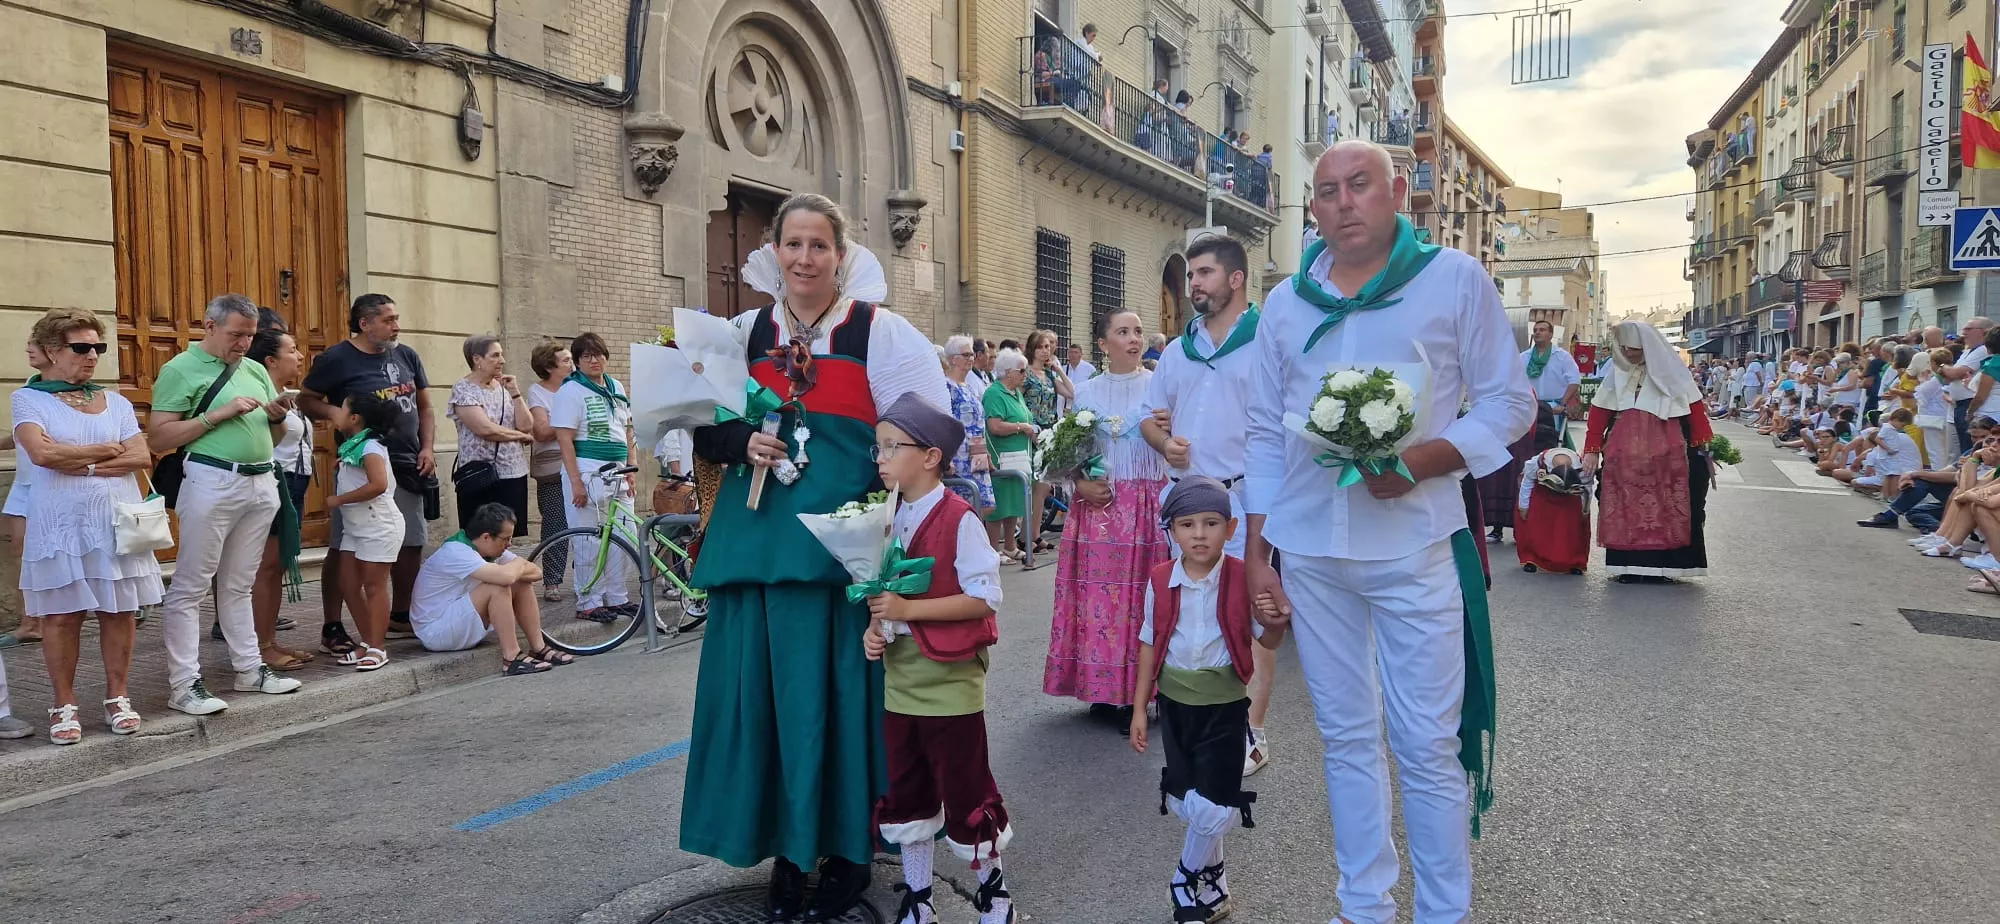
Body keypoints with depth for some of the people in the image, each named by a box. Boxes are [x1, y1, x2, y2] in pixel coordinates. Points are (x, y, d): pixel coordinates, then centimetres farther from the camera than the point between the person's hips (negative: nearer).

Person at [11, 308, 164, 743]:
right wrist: (108, 451, -6)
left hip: (117, 519, 3)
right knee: (61, 614, 1)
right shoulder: (28, 398, 2)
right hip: (61, 523, -3)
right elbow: (42, 453, -15)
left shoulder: (114, 400, 11)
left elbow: (142, 457, 0)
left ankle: (117, 697, 15)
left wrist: (83, 464, -10)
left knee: (119, 610, 4)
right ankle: (64, 705, 12)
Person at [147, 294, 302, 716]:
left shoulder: (255, 370, 15)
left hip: (261, 482, 6)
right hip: (212, 483, -6)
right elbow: (159, 436, -11)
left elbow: (277, 430, 21)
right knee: (190, 587, -2)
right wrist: (220, 413, -16)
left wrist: (278, 415, -2)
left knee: (239, 585, 15)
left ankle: (250, 668, 21)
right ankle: (184, 684, 0)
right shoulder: (180, 370, -3)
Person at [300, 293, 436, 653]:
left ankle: (400, 618, 27)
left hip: (406, 468, 6)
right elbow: (306, 399, -2)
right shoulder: (336, 359, -6)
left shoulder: (406, 356, 10)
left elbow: (424, 407, 16)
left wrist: (427, 447, 4)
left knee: (410, 544, 11)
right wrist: (333, 412, -21)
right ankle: (332, 629, 3)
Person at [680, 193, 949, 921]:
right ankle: (786, 847, 21)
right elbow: (706, 430, 14)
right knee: (767, 690, 7)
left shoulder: (880, 332, -1)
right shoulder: (745, 333, 10)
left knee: (839, 691, 1)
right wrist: (744, 443, -7)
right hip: (759, 542, 4)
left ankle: (848, 850, 16)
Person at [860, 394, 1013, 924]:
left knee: (966, 793, 5)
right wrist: (874, 628, -4)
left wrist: (910, 609, -22)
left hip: (950, 682, -7)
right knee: (906, 795, 14)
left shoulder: (959, 520, -15)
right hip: (899, 682, 7)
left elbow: (985, 597, -18)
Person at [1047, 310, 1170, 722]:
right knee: (1098, 595, 2)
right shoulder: (1086, 392, 10)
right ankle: (1106, 691, 13)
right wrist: (1080, 484, -6)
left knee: (1143, 595, -3)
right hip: (1097, 505, 2)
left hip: (1148, 507, -2)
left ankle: (1138, 695, 6)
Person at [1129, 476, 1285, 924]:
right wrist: (1139, 708, 6)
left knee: (1213, 807, -5)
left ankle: (1187, 882, 22)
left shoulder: (1243, 579, -12)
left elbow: (1267, 642, -2)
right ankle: (1212, 880, 33)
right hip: (1174, 702, 3)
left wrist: (1276, 621, -26)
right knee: (1183, 802, 9)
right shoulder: (1160, 581, -5)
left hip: (1224, 705, -2)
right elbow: (1149, 645, 4)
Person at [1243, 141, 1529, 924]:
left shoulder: (1455, 279, -1)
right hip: (1308, 552, 4)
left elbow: (1508, 401, 0)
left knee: (1428, 745, 0)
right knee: (1346, 737, 12)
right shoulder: (1285, 303, 9)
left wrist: (1422, 460, -18)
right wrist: (1255, 554, 8)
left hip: (1415, 546, -3)